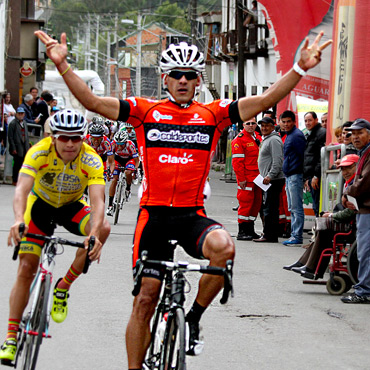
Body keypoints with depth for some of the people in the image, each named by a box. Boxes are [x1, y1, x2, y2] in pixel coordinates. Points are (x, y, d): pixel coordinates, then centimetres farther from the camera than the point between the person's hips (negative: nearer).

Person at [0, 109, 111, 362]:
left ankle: (63, 288, -12)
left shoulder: (91, 161, -29)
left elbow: (98, 201, -39)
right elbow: (22, 189, -42)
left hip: (71, 207, 1)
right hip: (40, 205, -1)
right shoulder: (39, 152, -30)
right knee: (26, 269, -10)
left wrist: (94, 234, -57)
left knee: (103, 229, -29)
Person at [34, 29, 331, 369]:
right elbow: (93, 102, -4)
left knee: (223, 246, -32)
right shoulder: (145, 111, 3)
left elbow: (266, 101, -1)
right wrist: (63, 66, -16)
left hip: (192, 216, 0)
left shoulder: (213, 114, 5)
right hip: (154, 214, 0)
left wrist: (300, 69, -12)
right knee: (145, 299, 1)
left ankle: (194, 318, -9)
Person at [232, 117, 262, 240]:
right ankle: (241, 232, -4)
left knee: (256, 202, 10)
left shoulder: (258, 138, 15)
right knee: (246, 202, -8)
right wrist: (241, 179, -17)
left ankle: (250, 230, 18)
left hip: (257, 178, 8)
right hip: (246, 178, -8)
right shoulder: (239, 140, -9)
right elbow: (237, 161, -13)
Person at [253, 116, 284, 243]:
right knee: (267, 207, 12)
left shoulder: (274, 140, -11)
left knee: (269, 208, -11)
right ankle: (271, 235, 16)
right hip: (268, 180, 11)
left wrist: (270, 176, -24)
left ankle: (269, 235, -10)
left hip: (274, 180, -11)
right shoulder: (266, 140, 21)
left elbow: (277, 160, -20)